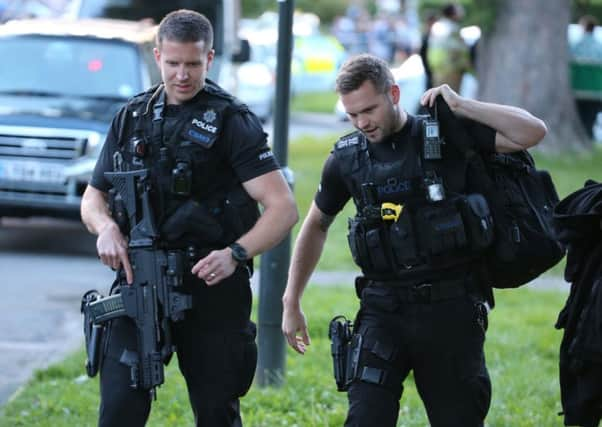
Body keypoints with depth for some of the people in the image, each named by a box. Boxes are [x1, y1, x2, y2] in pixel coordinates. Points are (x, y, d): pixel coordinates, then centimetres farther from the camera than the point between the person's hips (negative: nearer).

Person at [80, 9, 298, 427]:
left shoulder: (232, 121, -5)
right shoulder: (132, 118, 10)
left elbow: (284, 207, -12)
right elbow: (94, 196, 17)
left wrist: (236, 254, -27)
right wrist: (105, 226, -7)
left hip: (210, 284, -3)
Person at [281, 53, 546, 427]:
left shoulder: (448, 134, -2)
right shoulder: (347, 158, 6)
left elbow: (533, 133, -8)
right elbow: (316, 225, 21)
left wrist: (460, 106, -13)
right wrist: (291, 302, 20)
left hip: (451, 311, -1)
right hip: (383, 311, 1)